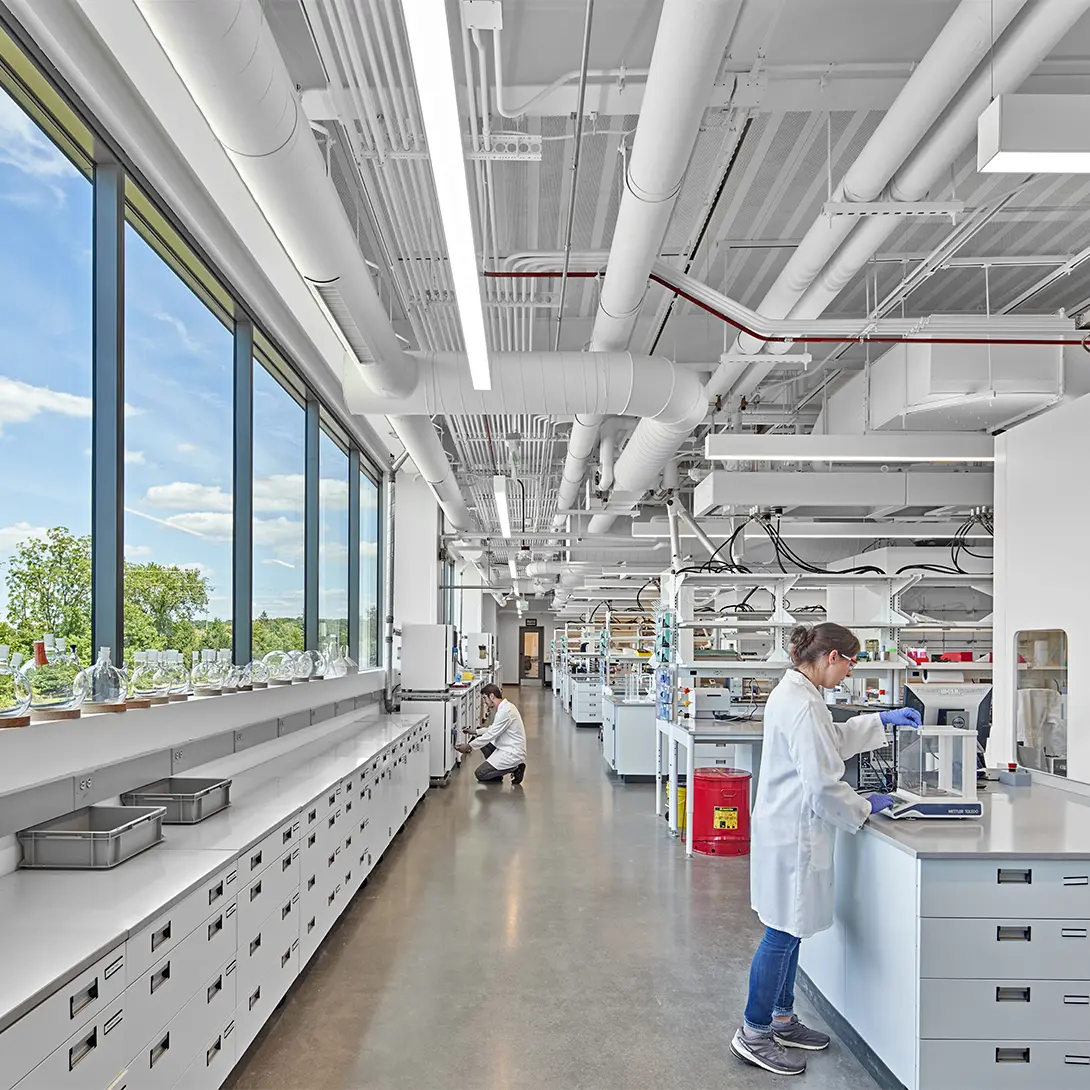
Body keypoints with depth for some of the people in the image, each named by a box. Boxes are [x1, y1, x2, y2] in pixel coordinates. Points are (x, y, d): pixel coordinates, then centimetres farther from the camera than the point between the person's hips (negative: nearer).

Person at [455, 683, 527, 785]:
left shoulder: (504, 711, -23)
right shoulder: (504, 706, 8)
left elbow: (491, 735, -20)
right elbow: (493, 729, 20)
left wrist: (469, 746, -14)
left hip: (512, 753, -10)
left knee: (480, 774, -8)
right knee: (479, 738, 11)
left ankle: (514, 768, -1)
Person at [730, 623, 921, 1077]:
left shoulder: (791, 693, 9)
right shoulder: (803, 705, -24)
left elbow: (832, 739, 27)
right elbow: (822, 784, -23)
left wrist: (882, 720, 26)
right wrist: (864, 809, -6)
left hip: (787, 828, 10)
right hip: (794, 832, -10)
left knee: (790, 932, 19)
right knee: (783, 934, 2)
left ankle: (781, 1019, 33)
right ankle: (753, 1035, 15)